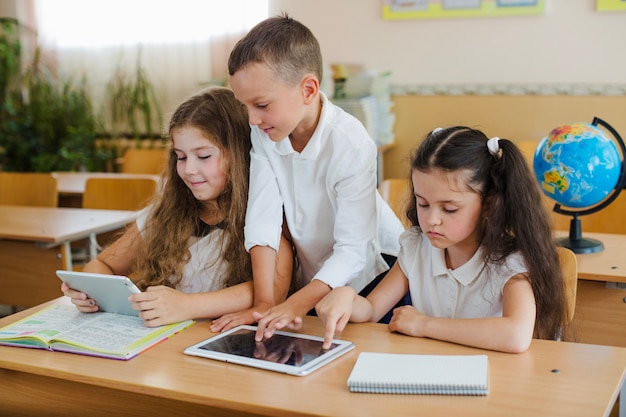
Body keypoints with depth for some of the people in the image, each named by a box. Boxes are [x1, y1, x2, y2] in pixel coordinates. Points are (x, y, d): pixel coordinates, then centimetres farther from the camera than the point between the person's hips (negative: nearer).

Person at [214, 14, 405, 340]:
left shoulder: (352, 146, -29)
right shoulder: (263, 134, -12)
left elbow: (352, 249, -30)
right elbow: (262, 218, -17)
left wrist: (295, 305, -40)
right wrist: (264, 301, -26)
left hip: (370, 276, -4)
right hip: (311, 280, 5)